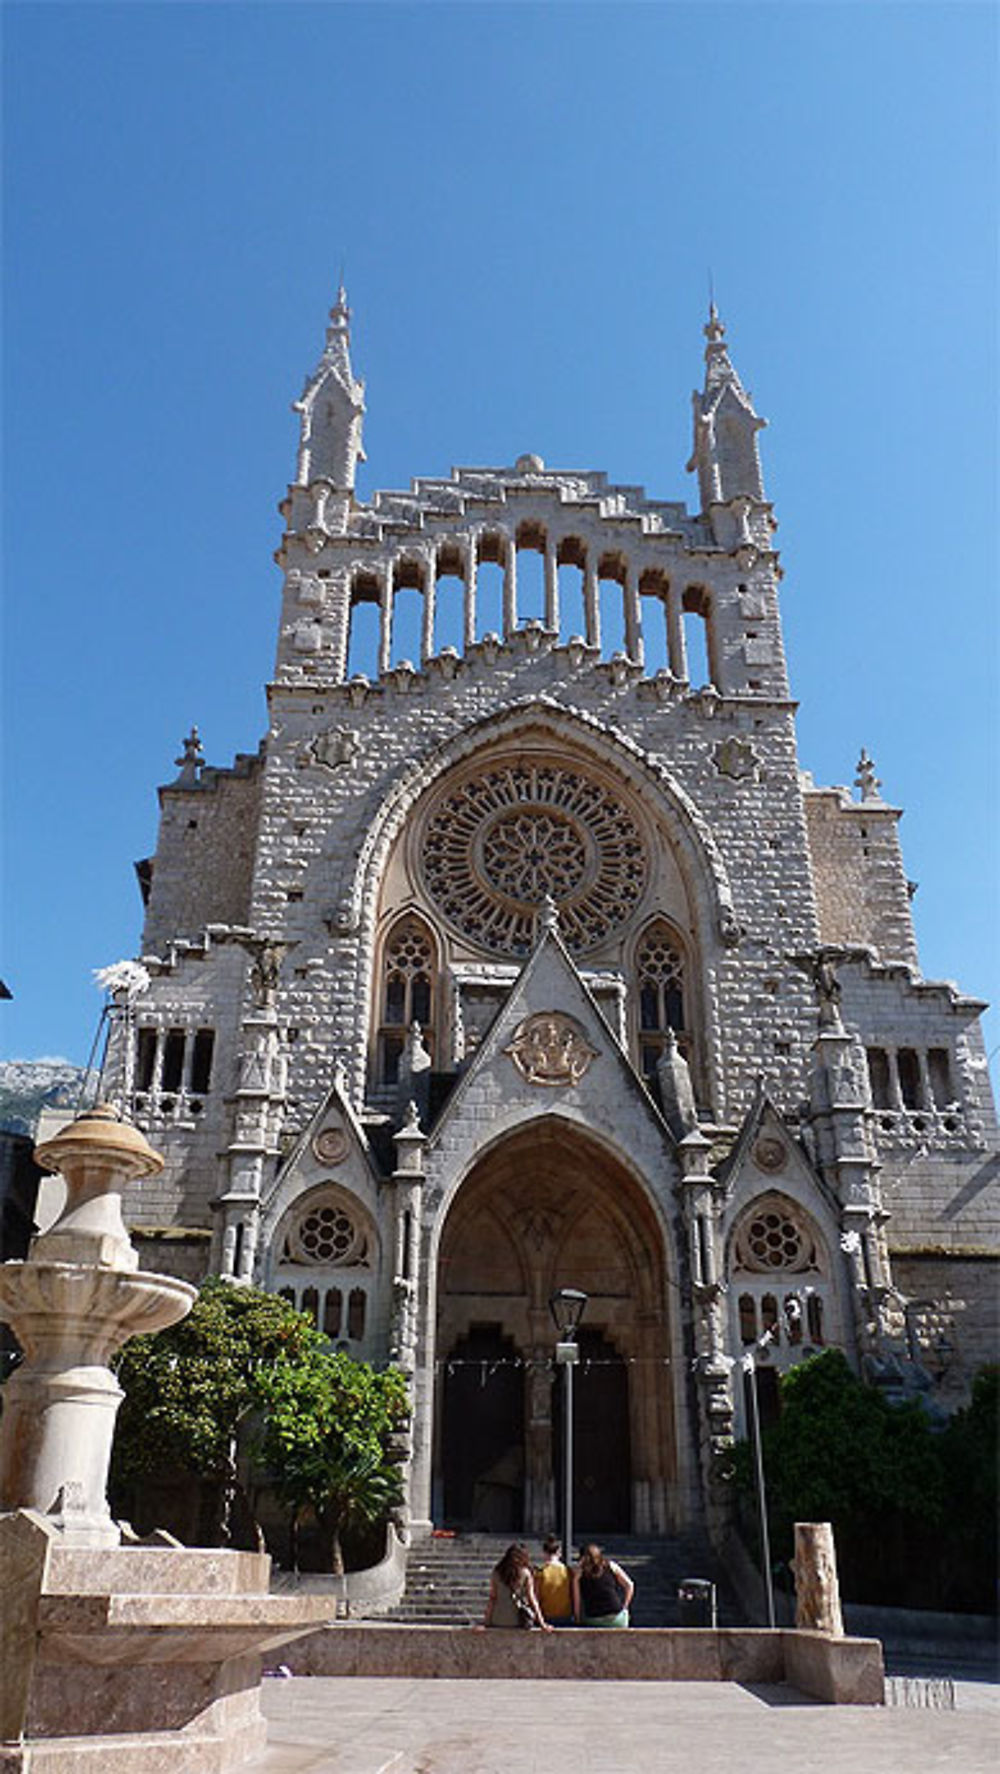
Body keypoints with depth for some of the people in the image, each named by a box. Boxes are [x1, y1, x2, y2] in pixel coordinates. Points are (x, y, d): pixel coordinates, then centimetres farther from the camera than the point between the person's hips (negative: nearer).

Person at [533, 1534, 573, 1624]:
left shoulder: (540, 1571, -10)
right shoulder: (567, 1571, -5)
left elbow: (536, 1596, -6)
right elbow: (573, 1595, 1)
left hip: (547, 1616, -2)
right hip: (566, 1616, 2)